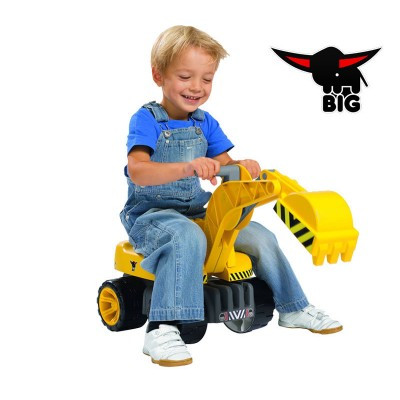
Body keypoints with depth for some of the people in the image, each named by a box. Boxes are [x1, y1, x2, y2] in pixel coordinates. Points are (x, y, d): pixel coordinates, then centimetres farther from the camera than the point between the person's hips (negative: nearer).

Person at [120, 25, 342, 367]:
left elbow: (222, 163, 6)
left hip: (198, 211, 7)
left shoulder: (206, 123, 10)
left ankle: (293, 309, 15)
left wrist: (241, 166, -19)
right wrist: (187, 168, -44)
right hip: (150, 213, -6)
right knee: (188, 236, -38)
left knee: (258, 235, -4)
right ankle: (162, 329, -38)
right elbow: (137, 171, -27)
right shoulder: (146, 119, -11)